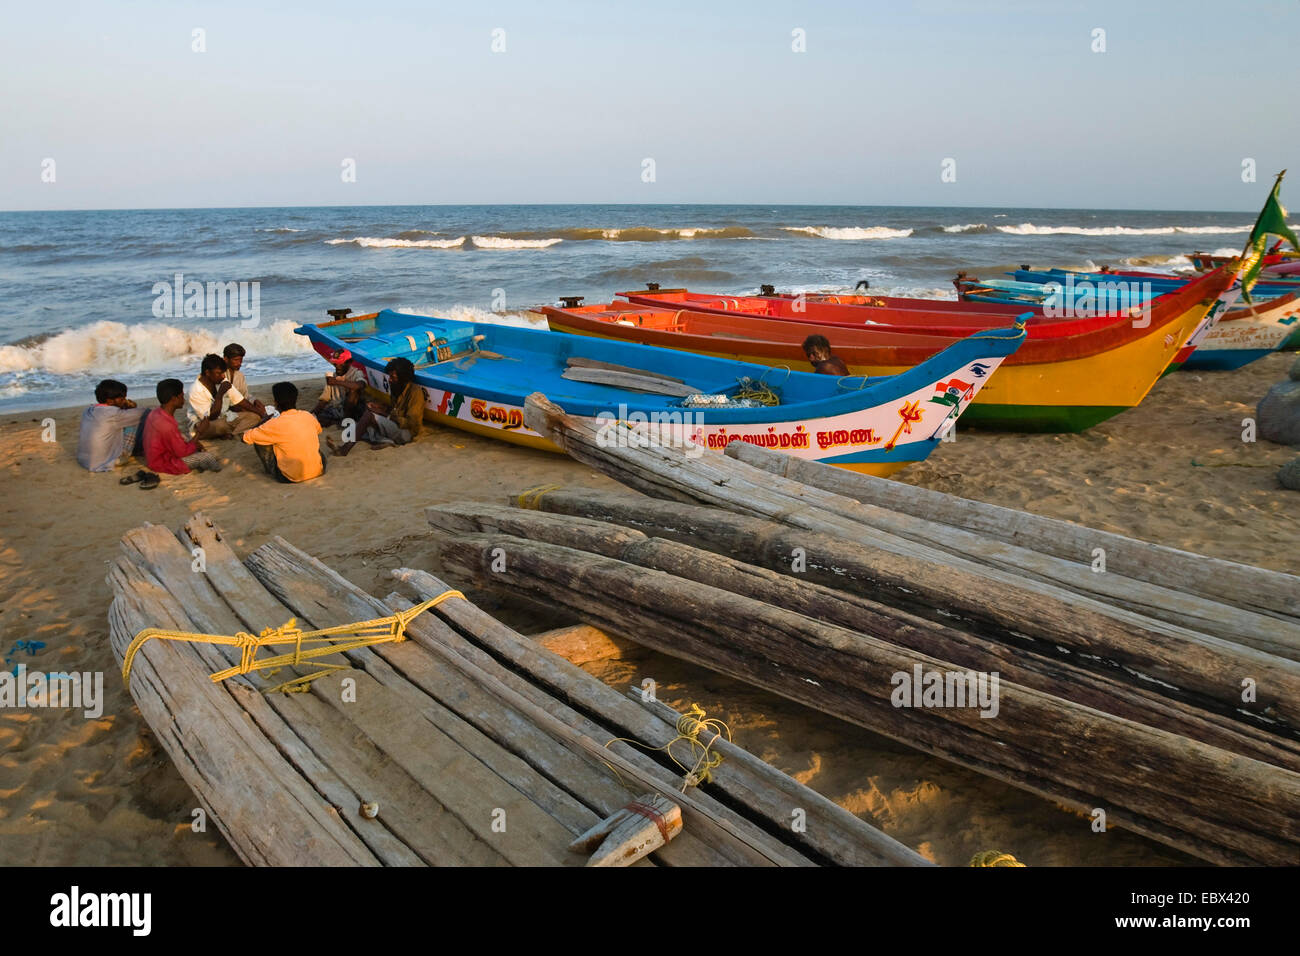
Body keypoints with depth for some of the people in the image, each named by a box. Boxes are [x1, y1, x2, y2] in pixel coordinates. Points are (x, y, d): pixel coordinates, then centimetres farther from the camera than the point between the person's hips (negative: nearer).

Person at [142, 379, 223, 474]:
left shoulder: (155, 413, -4)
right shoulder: (167, 425, -32)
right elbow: (182, 452, -20)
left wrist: (193, 442, 0)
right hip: (164, 464, -9)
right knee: (208, 457, -8)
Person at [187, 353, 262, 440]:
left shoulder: (223, 381, -6)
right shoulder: (196, 390, -24)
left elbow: (240, 401, 0)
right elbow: (211, 417, -25)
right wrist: (220, 394, -31)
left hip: (220, 418, 8)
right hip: (199, 426, -7)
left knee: (254, 416, -11)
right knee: (221, 424, -42)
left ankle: (228, 434, -24)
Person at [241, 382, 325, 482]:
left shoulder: (276, 425, -15)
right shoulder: (308, 416, -2)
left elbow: (247, 437, -2)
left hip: (292, 478, -5)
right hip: (319, 471, 5)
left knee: (258, 441, 5)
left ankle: (271, 470, 22)